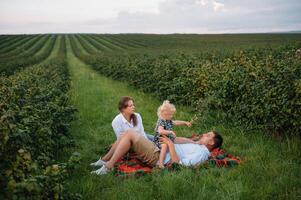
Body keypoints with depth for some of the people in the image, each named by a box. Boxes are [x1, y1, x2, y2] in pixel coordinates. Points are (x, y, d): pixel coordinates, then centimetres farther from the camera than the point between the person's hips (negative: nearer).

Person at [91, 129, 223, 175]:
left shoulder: (202, 153, -9)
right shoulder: (198, 147, 21)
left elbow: (178, 164, -21)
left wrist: (170, 144, -17)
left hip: (157, 156, -10)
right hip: (157, 149, 10)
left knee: (129, 134, -18)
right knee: (129, 135, 4)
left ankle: (107, 168, -15)